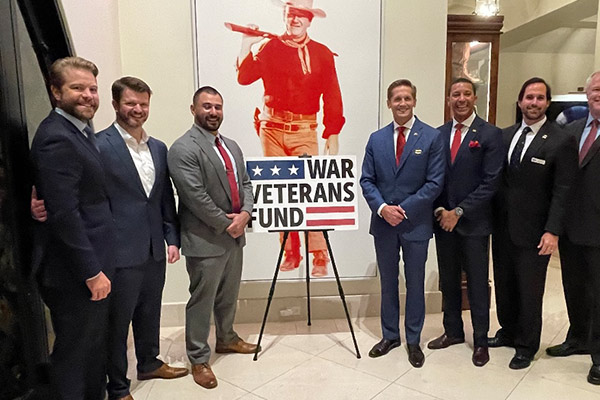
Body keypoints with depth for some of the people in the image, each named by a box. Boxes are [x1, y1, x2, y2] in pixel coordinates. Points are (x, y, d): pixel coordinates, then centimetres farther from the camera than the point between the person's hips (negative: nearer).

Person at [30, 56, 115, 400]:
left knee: (94, 348, 22)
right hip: (75, 273, -9)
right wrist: (92, 271, -19)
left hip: (91, 267, 9)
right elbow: (64, 213, -23)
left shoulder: (81, 131, 11)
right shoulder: (56, 138, -19)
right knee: (75, 353, 7)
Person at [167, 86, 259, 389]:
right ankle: (198, 359, 20)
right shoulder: (183, 149, -14)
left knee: (228, 296, 21)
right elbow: (196, 197, -20)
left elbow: (245, 183, 12)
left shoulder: (231, 146, 13)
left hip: (234, 235, 8)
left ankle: (226, 339, 40)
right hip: (205, 239, -8)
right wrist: (226, 224, -14)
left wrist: (245, 213, -6)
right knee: (202, 301, 4)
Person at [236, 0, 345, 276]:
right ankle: (290, 252, 15)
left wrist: (333, 134, -2)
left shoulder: (322, 54, 6)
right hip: (272, 127, 2)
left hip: (304, 130, -2)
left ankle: (319, 255, 1)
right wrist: (247, 46, -7)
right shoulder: (269, 48, 10)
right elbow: (244, 77, 3)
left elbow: (332, 97, 4)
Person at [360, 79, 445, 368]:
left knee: (415, 283, 11)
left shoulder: (431, 137, -4)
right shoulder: (376, 139, 5)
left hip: (415, 223, -2)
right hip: (383, 223, 3)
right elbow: (366, 180, 2)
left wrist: (404, 209, -15)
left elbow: (434, 182, -9)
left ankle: (413, 340, 28)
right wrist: (382, 208, -14)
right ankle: (390, 336, 31)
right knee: (388, 282, 15)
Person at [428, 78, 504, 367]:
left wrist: (459, 212, -15)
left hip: (474, 222, -4)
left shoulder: (490, 135, -6)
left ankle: (480, 340, 24)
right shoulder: (438, 134, 7)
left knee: (477, 284, 8)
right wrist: (439, 210, -6)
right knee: (448, 280, 14)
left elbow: (491, 182, -11)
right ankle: (453, 332, 32)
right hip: (443, 220, 4)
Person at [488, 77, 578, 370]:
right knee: (504, 285, 17)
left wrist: (552, 231, -17)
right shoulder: (505, 135, 7)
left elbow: (562, 191, -11)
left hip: (533, 231, -5)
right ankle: (508, 332, 37)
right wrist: (490, 218, 3)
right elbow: (496, 178, 8)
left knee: (529, 292, 9)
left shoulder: (561, 142, -8)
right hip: (502, 227, 5)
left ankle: (526, 346, 27)